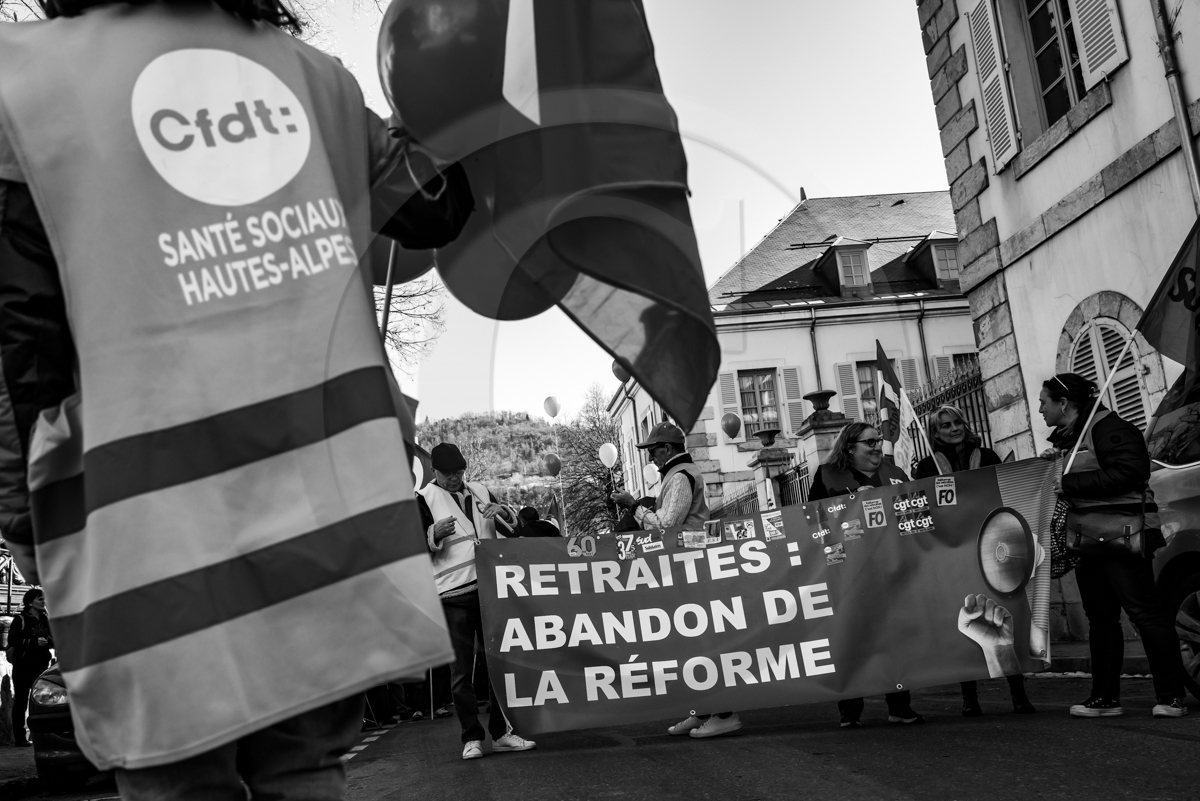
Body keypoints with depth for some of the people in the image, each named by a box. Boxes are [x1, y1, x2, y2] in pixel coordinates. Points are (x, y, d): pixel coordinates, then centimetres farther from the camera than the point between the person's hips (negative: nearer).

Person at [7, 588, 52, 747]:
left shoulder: (45, 620, 14)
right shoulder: (20, 620, -3)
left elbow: (53, 641, 18)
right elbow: (13, 641, -12)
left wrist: (48, 640, -5)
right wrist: (34, 641, -18)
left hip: (41, 666, 5)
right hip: (23, 667, -4)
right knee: (21, 701, -1)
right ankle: (20, 738, 3)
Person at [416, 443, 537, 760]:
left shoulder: (480, 492, 13)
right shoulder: (424, 499, 0)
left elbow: (514, 531, 15)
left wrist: (504, 513, -6)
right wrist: (434, 534, -23)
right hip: (453, 594, -4)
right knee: (461, 670, -2)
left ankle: (501, 732, 16)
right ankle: (472, 737, 6)